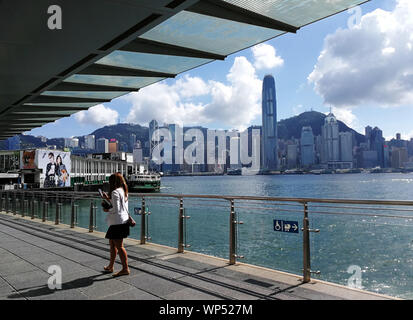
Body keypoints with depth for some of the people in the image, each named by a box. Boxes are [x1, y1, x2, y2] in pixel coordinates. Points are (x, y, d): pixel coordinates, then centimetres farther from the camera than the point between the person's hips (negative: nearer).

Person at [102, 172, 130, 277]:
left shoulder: (115, 192, -16)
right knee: (112, 244, 19)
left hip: (117, 222, -10)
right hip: (123, 221, 10)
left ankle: (125, 269, 3)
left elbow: (116, 209, -22)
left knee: (119, 246, -3)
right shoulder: (123, 191, 12)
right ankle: (110, 266, 31)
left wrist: (107, 210, -5)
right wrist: (108, 198, 20)